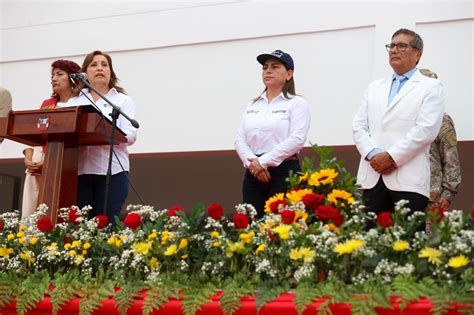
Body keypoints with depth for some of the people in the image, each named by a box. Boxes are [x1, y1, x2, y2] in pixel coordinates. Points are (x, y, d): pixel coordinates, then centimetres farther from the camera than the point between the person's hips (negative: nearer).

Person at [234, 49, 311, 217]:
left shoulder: (297, 103, 1)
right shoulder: (252, 105, 17)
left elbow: (296, 139, -12)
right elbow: (240, 139, 9)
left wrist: (263, 162, -15)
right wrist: (252, 162, -10)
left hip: (284, 172, -5)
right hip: (253, 173, 5)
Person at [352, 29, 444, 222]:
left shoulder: (430, 87, 7)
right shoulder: (374, 88, 22)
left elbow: (426, 129, -7)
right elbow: (358, 126, 12)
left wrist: (391, 157, -12)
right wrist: (373, 155, -6)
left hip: (409, 179, -4)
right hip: (373, 177, 4)